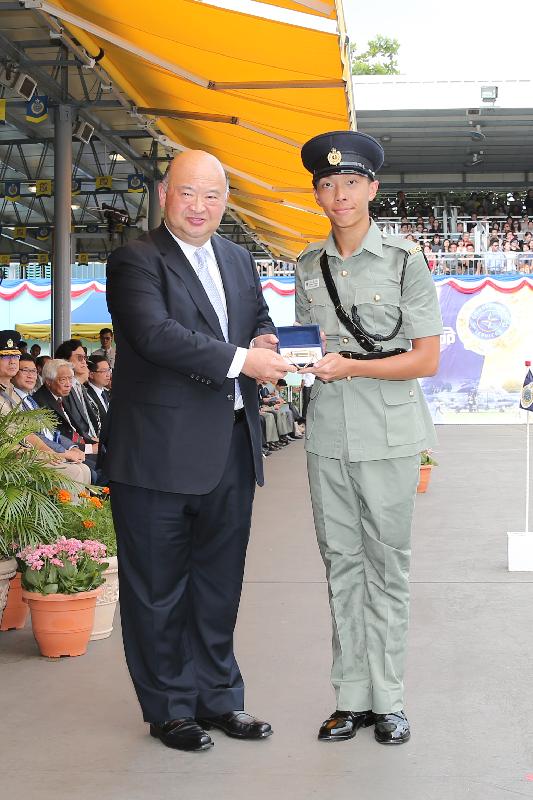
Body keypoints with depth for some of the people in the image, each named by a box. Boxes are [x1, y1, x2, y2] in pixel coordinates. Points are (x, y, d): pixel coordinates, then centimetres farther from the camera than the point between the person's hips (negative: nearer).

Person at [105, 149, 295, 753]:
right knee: (158, 587, 6)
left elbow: (261, 320, 23)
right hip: (160, 452, -6)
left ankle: (218, 697, 30)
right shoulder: (136, 260, -8)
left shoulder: (238, 260, 15)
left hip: (230, 449, 7)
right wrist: (240, 360, -23)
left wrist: (267, 341, -2)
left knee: (219, 582, 16)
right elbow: (156, 334, -22)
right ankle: (169, 708, 20)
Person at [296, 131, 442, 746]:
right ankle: (352, 698, 16)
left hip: (389, 437, -4)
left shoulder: (405, 262, -4)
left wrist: (349, 366, -17)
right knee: (341, 564, 7)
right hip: (327, 435, 4)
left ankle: (387, 699, 14)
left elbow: (425, 359, -7)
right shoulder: (309, 267, 10)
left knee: (385, 565, 3)